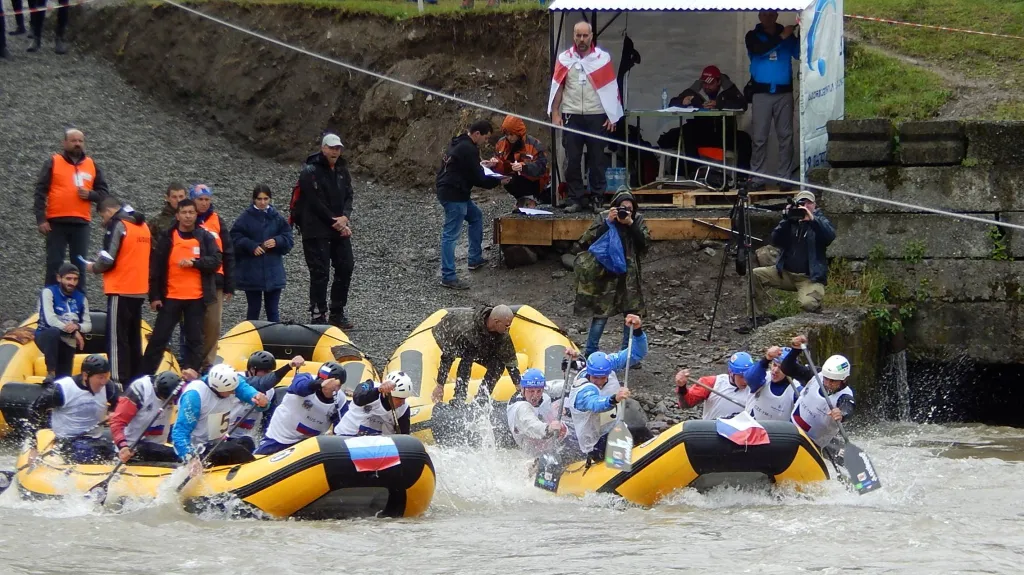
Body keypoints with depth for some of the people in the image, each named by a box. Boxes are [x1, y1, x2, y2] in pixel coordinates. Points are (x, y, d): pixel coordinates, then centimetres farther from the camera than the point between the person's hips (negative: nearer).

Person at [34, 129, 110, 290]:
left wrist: (90, 195, -7)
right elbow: (41, 192, -3)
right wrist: (41, 219, -11)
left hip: (81, 223, 3)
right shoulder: (53, 163, 1)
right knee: (54, 264, -2)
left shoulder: (92, 165, 12)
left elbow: (104, 192, 16)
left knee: (80, 265, 5)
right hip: (57, 222, -3)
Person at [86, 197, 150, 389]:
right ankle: (136, 379, 18)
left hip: (121, 291, -8)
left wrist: (94, 267, 4)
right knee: (134, 337, 15)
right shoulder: (142, 225, 12)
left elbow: (108, 260, -17)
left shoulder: (117, 225, -12)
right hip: (139, 291, 8)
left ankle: (119, 381, -11)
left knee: (117, 338, -6)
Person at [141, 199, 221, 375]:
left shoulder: (205, 237, 4)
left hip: (197, 299, 0)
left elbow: (216, 261, -4)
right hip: (171, 298, 0)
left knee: (195, 340, 4)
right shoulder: (167, 238, 3)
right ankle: (145, 375, 4)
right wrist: (154, 296, -3)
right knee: (159, 337, 0)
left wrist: (194, 263, -18)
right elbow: (155, 269, 2)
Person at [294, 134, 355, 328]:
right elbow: (316, 203, -16)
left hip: (339, 229, 7)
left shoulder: (342, 170, 11)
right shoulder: (311, 172, -12)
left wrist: (345, 217, -8)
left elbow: (348, 196, 11)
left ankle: (337, 314, 18)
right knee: (320, 272, -6)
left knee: (345, 267, 7)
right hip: (316, 230, -7)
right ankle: (318, 315, 0)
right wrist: (334, 222, -13)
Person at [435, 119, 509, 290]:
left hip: (447, 190, 11)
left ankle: (475, 259, 34)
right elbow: (478, 179, -15)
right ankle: (448, 277, -8)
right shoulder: (468, 149, -18)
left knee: (476, 216, 27)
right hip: (454, 195, -11)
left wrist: (481, 165, 21)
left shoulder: (458, 143, 12)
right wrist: (498, 181, -2)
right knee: (451, 235, -9)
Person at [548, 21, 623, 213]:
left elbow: (611, 89, 3)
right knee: (572, 160, 1)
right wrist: (555, 113, 0)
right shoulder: (564, 59, 8)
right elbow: (557, 87, 8)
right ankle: (576, 199, 7)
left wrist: (612, 116, -2)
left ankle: (597, 198, 8)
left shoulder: (603, 58, 3)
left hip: (596, 116, -1)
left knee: (597, 159, 2)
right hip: (571, 116, 1)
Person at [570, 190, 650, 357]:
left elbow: (645, 243, -9)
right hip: (606, 274, -3)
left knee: (633, 313, 2)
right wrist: (608, 223, -21)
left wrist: (630, 224, -18)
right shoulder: (604, 218, -4)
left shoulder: (638, 220, 2)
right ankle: (590, 353, 2)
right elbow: (592, 240, -14)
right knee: (601, 312, -5)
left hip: (629, 275, 3)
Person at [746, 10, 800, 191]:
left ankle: (785, 178, 0)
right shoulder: (753, 36, 6)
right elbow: (759, 50, -13)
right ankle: (757, 178, 0)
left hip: (784, 92, 1)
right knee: (759, 137, -3)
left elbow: (800, 54, -4)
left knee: (785, 136, -2)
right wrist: (781, 38, -18)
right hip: (762, 92, -1)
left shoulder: (787, 35, 8)